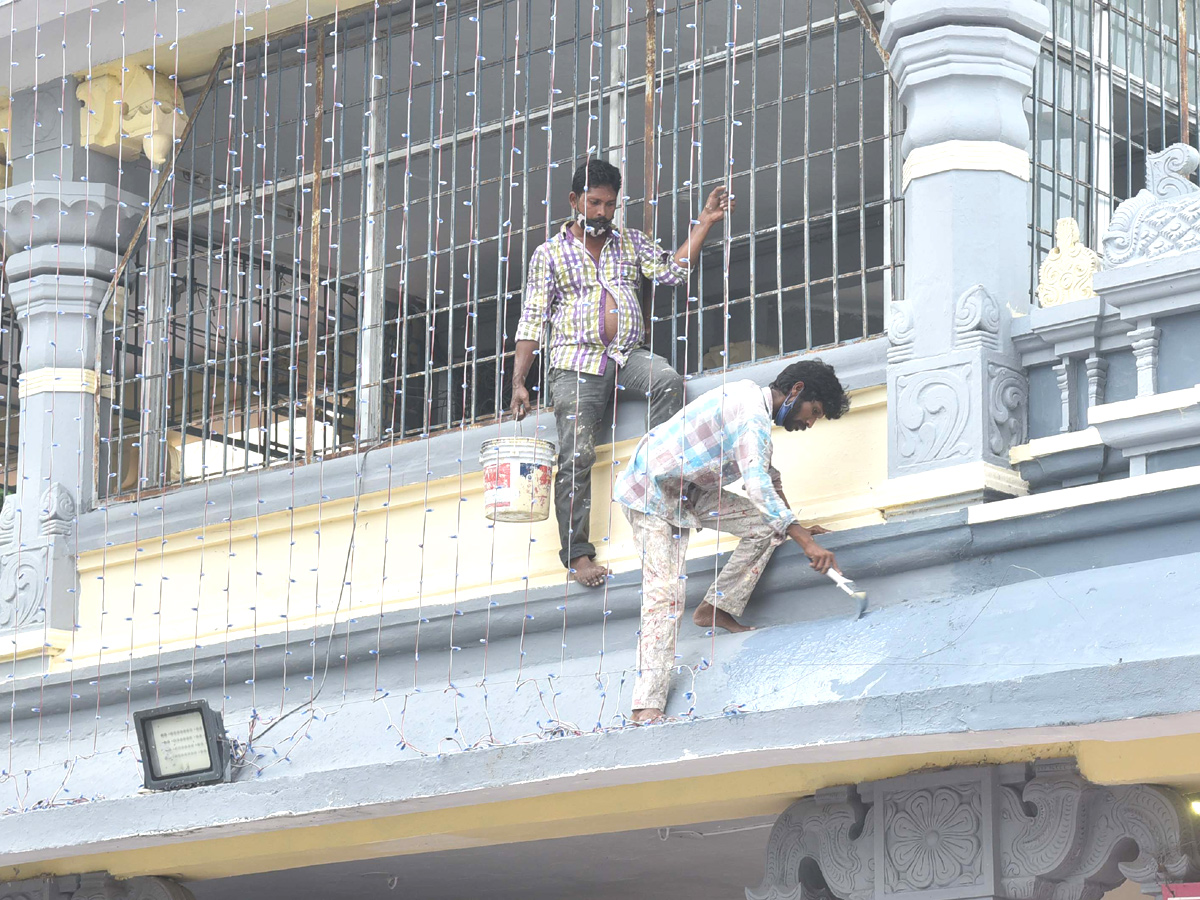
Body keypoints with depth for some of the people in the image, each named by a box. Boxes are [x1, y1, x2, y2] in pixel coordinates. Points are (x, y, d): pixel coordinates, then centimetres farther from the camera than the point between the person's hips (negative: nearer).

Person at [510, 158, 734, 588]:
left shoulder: (632, 243, 18)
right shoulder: (550, 254, 9)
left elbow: (672, 271, 7)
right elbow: (532, 321, 5)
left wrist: (704, 223, -1)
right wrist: (518, 382, -3)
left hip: (629, 356, 2)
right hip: (576, 363, -2)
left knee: (668, 380, -30)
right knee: (576, 455, -14)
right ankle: (577, 552, -12)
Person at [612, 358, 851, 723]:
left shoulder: (751, 397, 11)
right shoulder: (753, 415, -22)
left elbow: (768, 474, 26)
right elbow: (757, 485, -35)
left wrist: (796, 526, 27)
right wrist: (803, 541, -37)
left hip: (686, 491, 10)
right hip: (652, 491, -10)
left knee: (767, 525, 0)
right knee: (666, 592, -20)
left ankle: (715, 610, 4)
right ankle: (647, 706, -26)